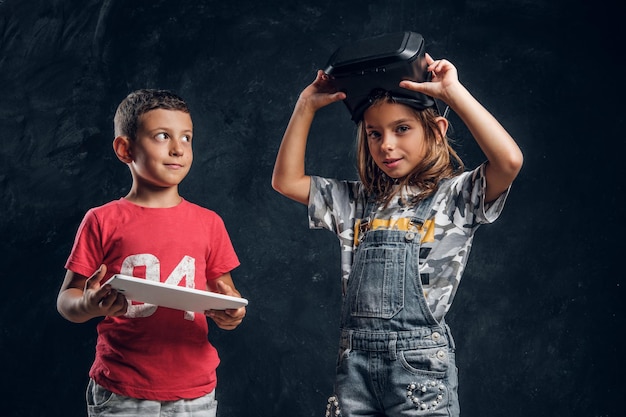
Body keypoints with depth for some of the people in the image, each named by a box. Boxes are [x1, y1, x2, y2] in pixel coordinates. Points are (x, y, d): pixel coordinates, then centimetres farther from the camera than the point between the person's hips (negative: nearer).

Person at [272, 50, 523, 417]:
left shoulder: (456, 195, -1)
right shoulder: (358, 201, 14)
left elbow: (509, 160, -19)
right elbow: (286, 180, 15)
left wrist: (453, 91, -14)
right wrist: (307, 106, 9)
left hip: (420, 363, -4)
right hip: (355, 362, 5)